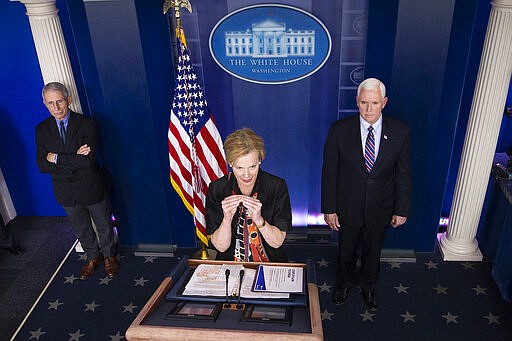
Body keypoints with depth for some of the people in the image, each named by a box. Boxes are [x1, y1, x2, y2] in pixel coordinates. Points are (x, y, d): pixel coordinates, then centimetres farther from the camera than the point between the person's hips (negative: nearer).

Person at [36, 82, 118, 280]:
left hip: (91, 189, -3)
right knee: (81, 229, 23)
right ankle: (92, 257, 46)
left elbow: (88, 160, -27)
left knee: (103, 226, 17)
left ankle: (108, 256, 43)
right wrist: (74, 159, -23)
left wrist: (56, 158, -20)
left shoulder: (87, 124, -16)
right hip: (66, 193, 3)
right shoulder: (42, 130, -5)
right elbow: (42, 166, -12)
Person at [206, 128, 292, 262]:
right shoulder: (216, 189, -6)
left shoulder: (277, 187, -7)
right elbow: (221, 246, -5)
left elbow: (277, 242, -5)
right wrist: (227, 218, -22)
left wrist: (258, 220, -22)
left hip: (271, 264, 0)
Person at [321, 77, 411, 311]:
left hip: (380, 210, 1)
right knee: (346, 251, 22)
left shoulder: (399, 132, -13)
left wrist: (401, 210, -1)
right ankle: (345, 283, 53)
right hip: (347, 208, -1)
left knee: (373, 251, 23)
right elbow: (329, 172, -10)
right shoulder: (339, 130, -17)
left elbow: (403, 174, -4)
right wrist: (329, 209, -9)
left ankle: (368, 287, 52)